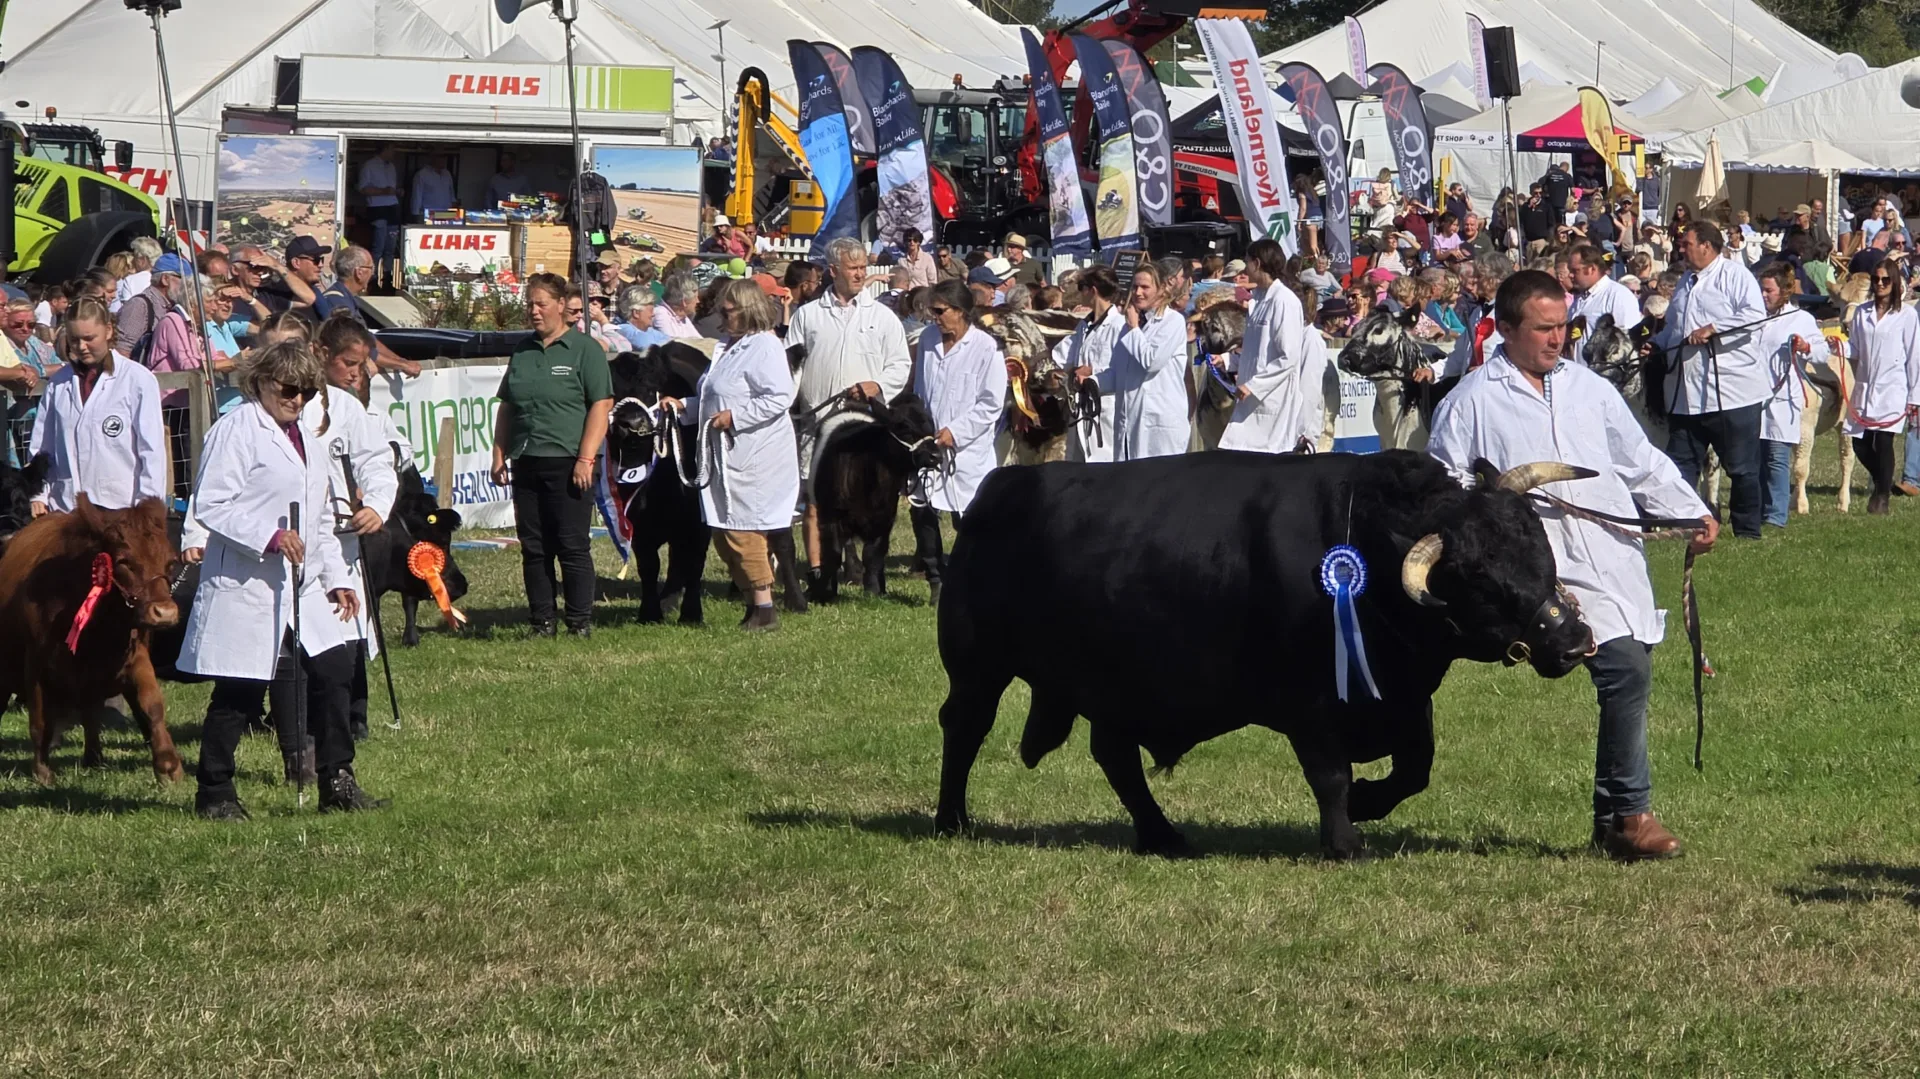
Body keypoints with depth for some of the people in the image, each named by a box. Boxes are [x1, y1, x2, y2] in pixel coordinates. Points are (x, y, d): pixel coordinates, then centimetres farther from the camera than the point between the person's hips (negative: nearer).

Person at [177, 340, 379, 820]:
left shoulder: (304, 439, 21)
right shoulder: (236, 429, -8)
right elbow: (210, 505, -17)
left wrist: (335, 578, 20)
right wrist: (271, 537, -24)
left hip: (300, 589, 8)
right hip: (244, 586, -8)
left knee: (334, 671, 2)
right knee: (239, 694, -4)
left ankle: (337, 784, 10)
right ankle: (214, 793, 8)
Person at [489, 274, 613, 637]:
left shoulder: (584, 349, -2)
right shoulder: (523, 352, 16)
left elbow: (601, 405, -8)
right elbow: (506, 407, 22)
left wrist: (586, 458, -15)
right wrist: (499, 456, 13)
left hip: (567, 463, -6)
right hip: (526, 464, 6)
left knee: (572, 546, -5)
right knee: (533, 549, 5)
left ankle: (580, 622, 1)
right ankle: (541, 622, 11)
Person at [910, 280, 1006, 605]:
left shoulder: (985, 348, -10)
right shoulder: (928, 339, 7)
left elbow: (991, 404, -10)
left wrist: (955, 431, -15)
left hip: (968, 450, -5)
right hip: (928, 444, 5)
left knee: (968, 518, 0)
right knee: (922, 511, 1)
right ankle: (937, 580, 14)